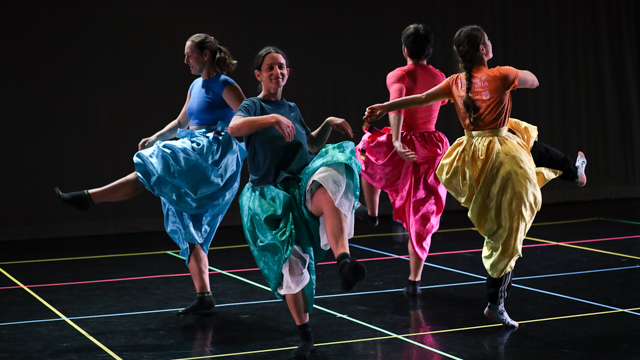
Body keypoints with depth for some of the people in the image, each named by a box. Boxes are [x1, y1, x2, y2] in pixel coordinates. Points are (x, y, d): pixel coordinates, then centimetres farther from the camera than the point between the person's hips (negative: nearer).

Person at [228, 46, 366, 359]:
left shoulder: (292, 109, 18)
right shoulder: (254, 106, 2)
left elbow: (313, 145, 33)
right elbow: (234, 127, -22)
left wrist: (328, 124, 16)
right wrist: (272, 118, -34)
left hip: (302, 185, 2)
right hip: (271, 195, -2)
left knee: (329, 193, -36)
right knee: (290, 264, -8)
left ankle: (344, 263, -54)